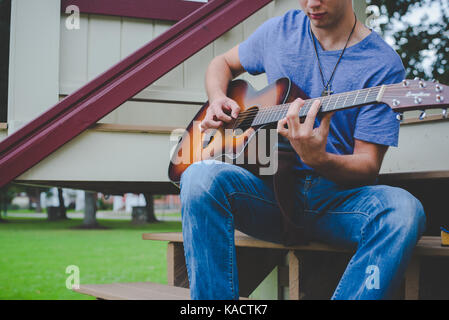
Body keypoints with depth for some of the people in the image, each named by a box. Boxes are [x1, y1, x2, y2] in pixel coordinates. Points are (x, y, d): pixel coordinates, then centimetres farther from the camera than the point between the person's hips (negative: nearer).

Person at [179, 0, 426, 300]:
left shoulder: (383, 64, -3)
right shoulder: (279, 31, 9)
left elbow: (368, 166, -6)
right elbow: (223, 63, 27)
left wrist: (318, 159, -28)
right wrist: (218, 100, 4)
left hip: (338, 198, -1)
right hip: (270, 189, 2)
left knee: (404, 210, -34)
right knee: (201, 177, -30)